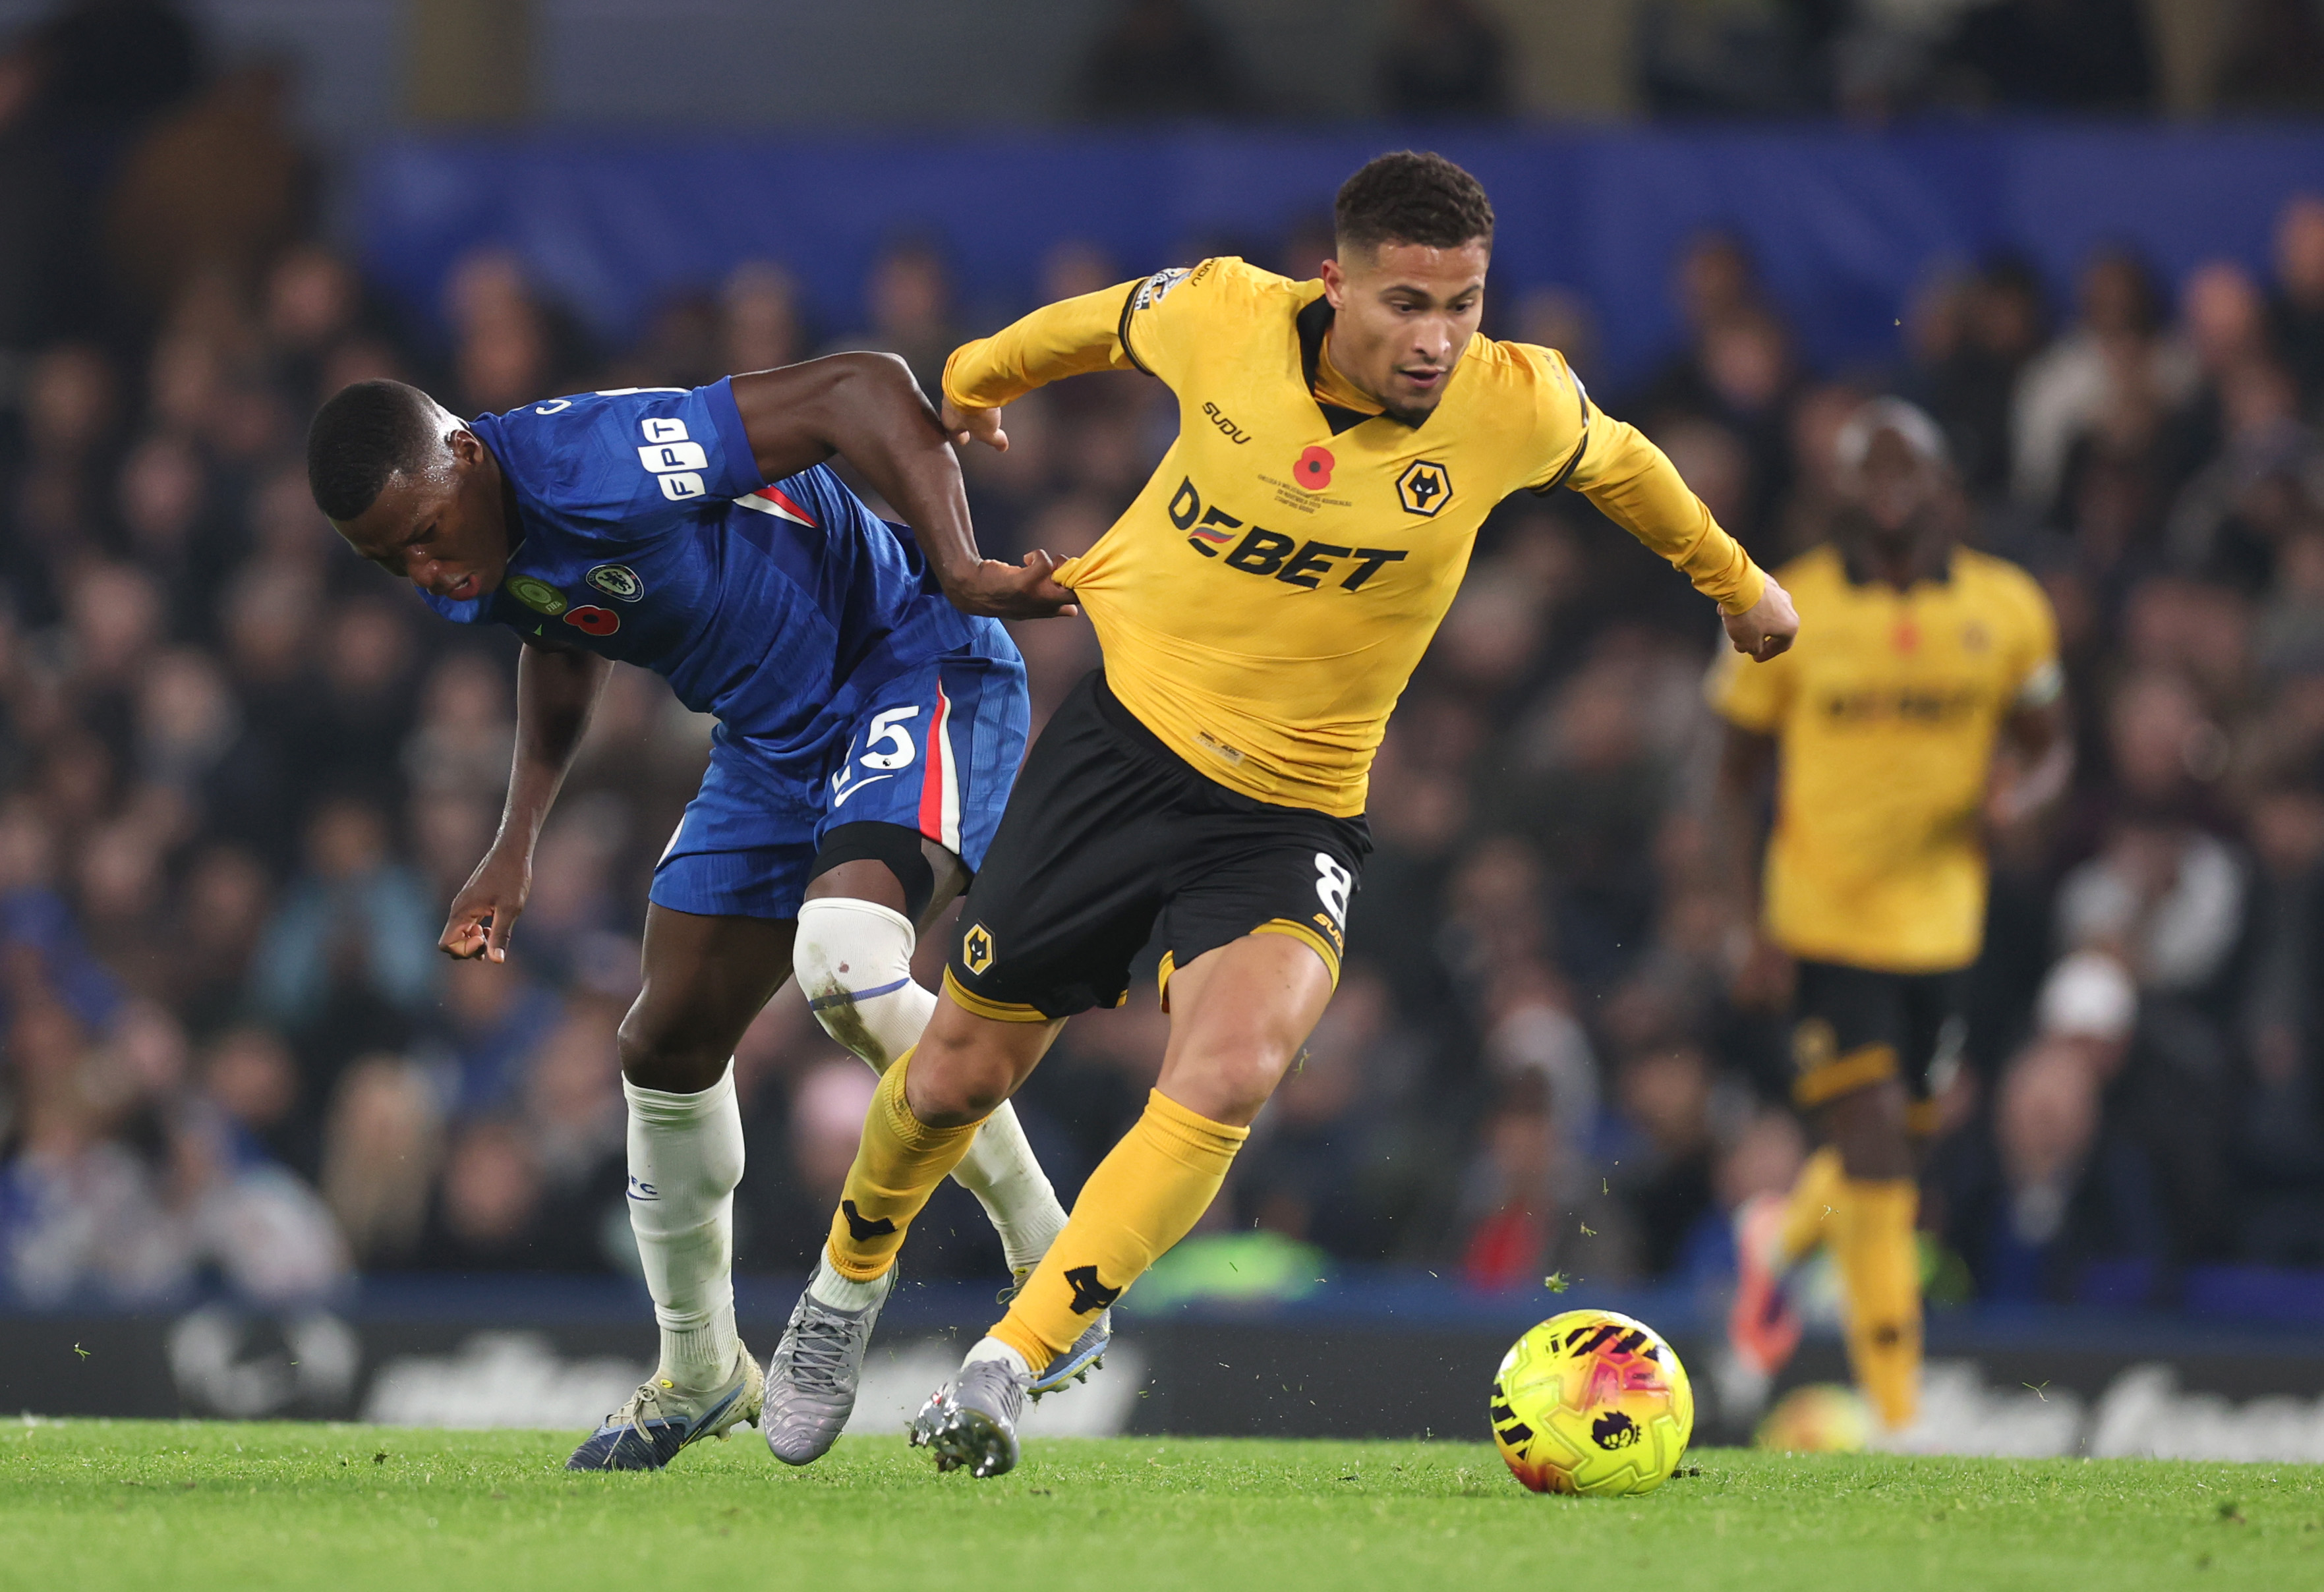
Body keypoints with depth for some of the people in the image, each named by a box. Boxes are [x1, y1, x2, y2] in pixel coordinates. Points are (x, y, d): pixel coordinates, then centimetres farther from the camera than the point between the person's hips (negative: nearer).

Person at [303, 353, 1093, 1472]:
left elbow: (861, 387, -32)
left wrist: (957, 570, -41)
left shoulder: (602, 466, -32)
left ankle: (1049, 1263, -16)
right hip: (771, 740, 9)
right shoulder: (470, 572, -5)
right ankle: (700, 1374, 29)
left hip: (912, 672, -9)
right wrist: (517, 844, 14)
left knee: (842, 966, -33)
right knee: (668, 1044, 8)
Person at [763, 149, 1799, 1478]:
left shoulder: (1515, 408, -14)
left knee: (1230, 1078, -28)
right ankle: (851, 1279, 41)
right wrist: (973, 381, 29)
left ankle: (1005, 1371, -24)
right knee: (962, 1073, 9)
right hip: (1124, 734, 1)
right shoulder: (1222, 320, -14)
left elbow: (1616, 461, 10)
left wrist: (1735, 581, 26)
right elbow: (1102, 324, 10)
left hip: (1291, 815, -1)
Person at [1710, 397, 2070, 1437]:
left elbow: (2049, 750, 13)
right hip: (1826, 914, -3)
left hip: (1941, 913, 3)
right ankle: (1896, 1410, -9)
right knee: (1874, 1153, -13)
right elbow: (1739, 768, 3)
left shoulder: (2006, 609, 3)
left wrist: (2017, 798, -12)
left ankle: (1780, 1237, 47)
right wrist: (1751, 921, -6)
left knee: (1896, 1140, 12)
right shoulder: (1791, 609, -4)